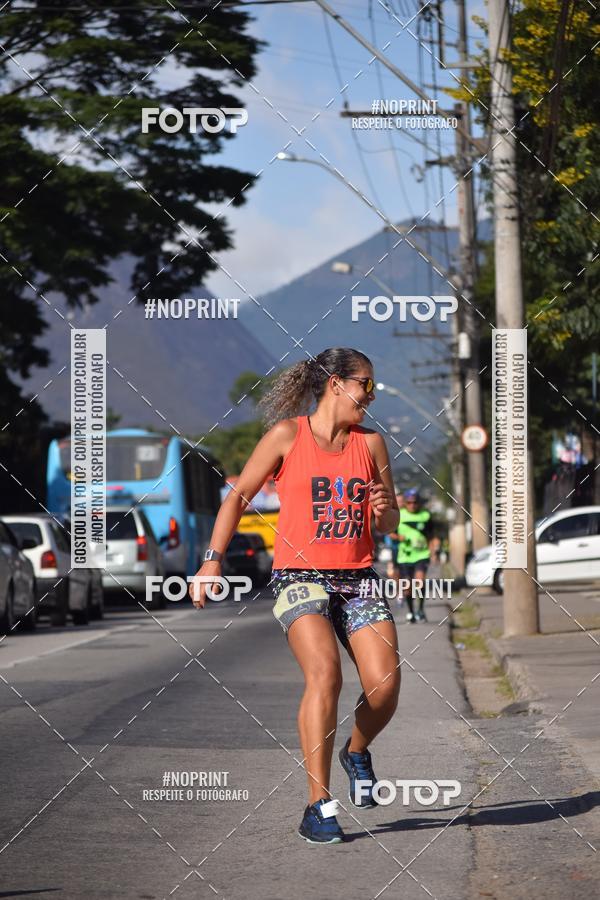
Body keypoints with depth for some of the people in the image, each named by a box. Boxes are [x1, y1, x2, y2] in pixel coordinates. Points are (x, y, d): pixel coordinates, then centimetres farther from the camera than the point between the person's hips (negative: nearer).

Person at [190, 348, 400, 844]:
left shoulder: (371, 443, 11)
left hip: (358, 578, 4)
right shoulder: (288, 435, 0)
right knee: (324, 675, -25)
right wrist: (213, 560, -2)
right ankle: (319, 805, -19)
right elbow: (239, 495, 6)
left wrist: (383, 510, -6)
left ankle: (357, 751, 22)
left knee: (385, 683, -13)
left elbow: (390, 524, 17)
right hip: (300, 576, -4)